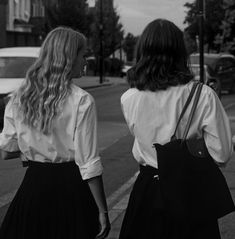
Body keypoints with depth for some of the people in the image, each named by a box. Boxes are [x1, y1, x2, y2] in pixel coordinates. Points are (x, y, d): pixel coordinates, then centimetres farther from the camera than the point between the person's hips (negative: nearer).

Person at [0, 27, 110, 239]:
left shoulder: (20, 97, 0)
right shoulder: (82, 101, -13)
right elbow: (89, 163, -14)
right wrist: (102, 211, -9)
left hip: (33, 183, 4)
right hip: (71, 188, -4)